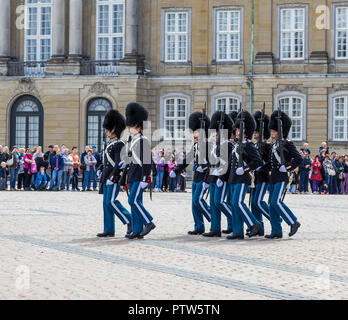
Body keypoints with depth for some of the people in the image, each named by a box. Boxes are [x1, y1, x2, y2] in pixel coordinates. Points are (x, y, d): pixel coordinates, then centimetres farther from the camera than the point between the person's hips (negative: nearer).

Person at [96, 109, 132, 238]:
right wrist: (100, 169, 18)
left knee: (111, 202, -14)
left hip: (114, 179, -10)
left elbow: (119, 163, -19)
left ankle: (130, 221, -4)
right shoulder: (109, 144, 16)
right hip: (106, 179, 10)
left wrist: (112, 177, -22)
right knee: (106, 203, 7)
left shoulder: (118, 145, -12)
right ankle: (109, 230, 9)